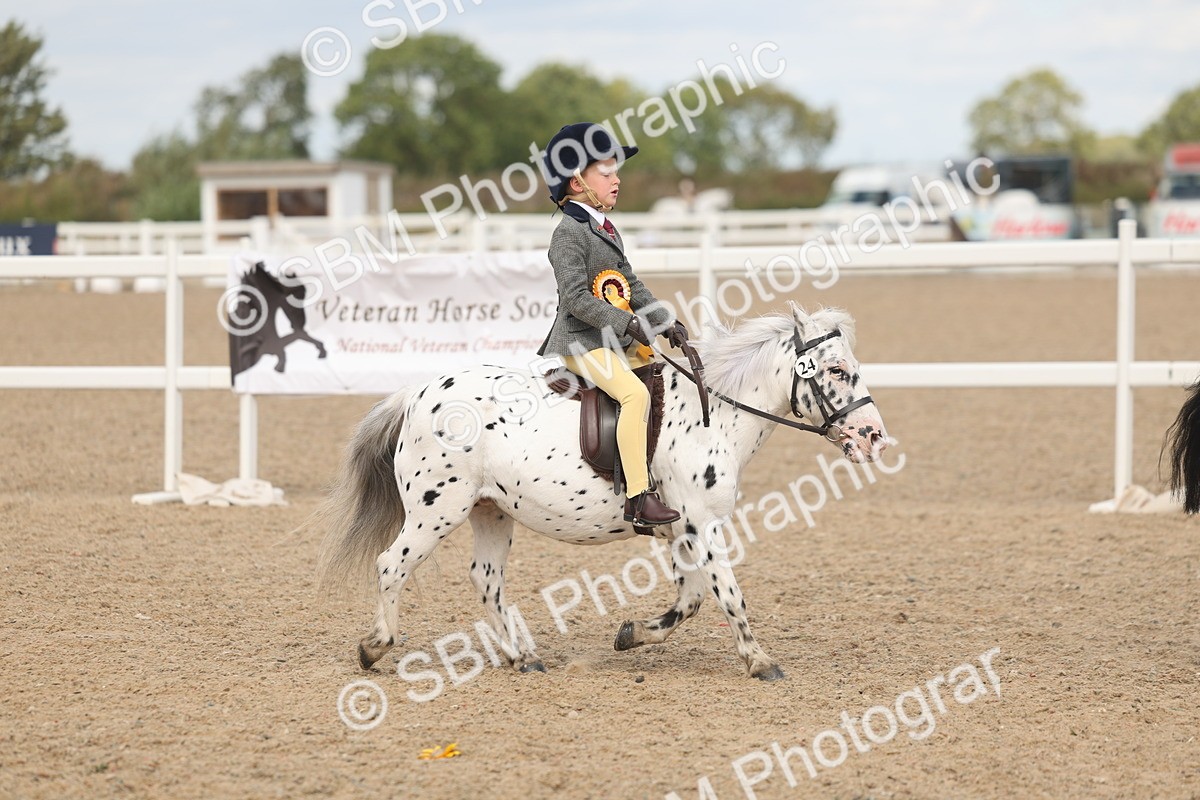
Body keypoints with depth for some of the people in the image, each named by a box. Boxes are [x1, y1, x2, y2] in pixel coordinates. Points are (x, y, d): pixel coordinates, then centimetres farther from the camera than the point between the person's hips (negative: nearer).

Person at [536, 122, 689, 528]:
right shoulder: (569, 233, -12)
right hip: (581, 342, -10)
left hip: (618, 341, 10)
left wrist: (666, 322, 7)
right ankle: (638, 498, -32)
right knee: (635, 393, -27)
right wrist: (628, 324, -25)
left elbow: (632, 286, 20)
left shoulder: (605, 230, 18)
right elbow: (576, 298, -21)